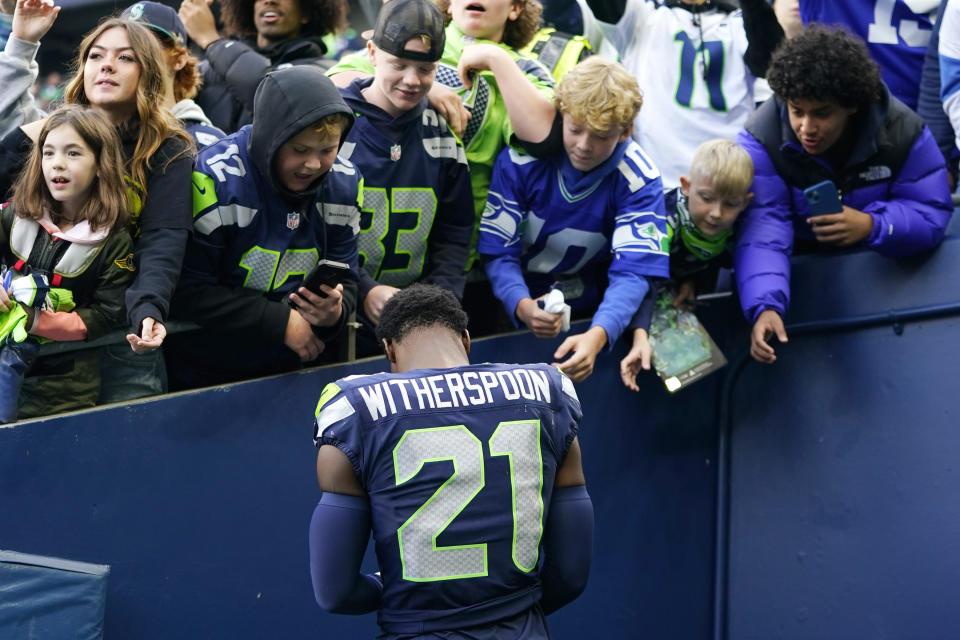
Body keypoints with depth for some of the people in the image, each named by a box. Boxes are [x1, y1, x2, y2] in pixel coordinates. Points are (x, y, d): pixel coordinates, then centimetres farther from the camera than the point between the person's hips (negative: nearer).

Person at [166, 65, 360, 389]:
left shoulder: (344, 182, 6)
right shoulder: (215, 179, -13)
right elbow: (189, 290, -13)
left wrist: (335, 311, -11)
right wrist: (281, 323, -14)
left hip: (298, 368, 5)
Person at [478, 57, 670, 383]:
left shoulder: (639, 180, -13)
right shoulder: (521, 160, -13)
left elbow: (633, 270, -20)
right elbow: (498, 251, -11)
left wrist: (597, 335, -40)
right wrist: (522, 305, -34)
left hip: (587, 304, 0)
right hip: (520, 301, 0)